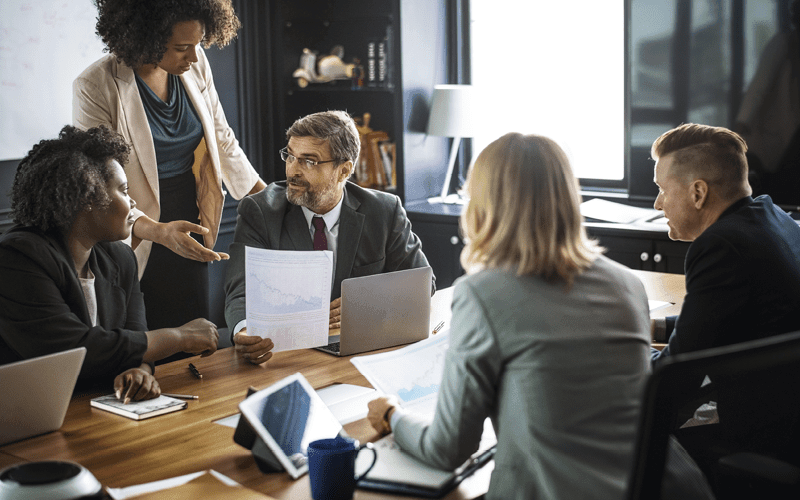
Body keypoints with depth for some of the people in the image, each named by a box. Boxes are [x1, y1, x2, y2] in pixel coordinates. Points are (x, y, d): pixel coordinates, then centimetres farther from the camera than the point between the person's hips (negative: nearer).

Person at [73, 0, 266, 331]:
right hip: (136, 243, -4)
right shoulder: (95, 87, -18)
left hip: (189, 237, 5)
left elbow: (222, 141, 11)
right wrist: (159, 232, -36)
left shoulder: (195, 65, -2)